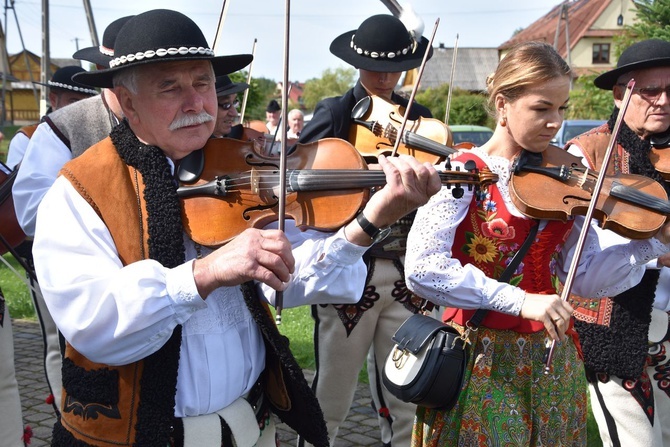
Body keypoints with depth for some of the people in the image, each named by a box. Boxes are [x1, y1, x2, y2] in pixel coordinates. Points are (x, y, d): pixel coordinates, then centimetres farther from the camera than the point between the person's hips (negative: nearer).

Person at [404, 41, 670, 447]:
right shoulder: (463, 172, -13)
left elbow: (583, 275, 0)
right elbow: (423, 268, -25)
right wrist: (519, 300, -29)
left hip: (553, 354, 5)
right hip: (482, 359, -5)